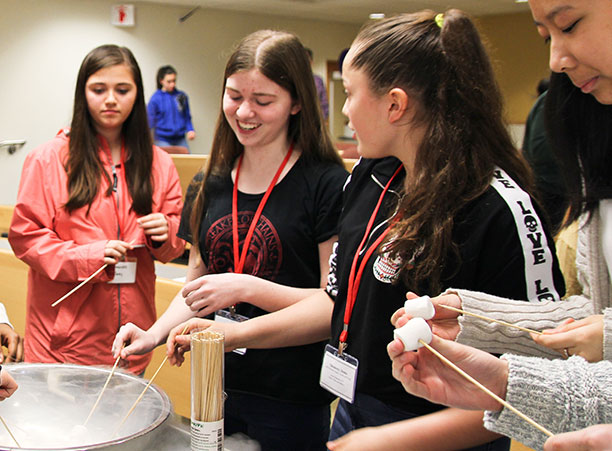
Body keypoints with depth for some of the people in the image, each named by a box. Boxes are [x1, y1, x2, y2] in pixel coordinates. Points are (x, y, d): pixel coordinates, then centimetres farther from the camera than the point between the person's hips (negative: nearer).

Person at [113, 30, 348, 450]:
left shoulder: (327, 184, -12)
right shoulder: (209, 186, 6)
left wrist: (247, 288, -23)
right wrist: (157, 332, -3)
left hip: (292, 400, -5)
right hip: (216, 387, 5)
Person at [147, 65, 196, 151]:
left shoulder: (182, 96, 6)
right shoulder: (155, 98, -3)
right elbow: (150, 121, -1)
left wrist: (190, 129, -3)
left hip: (180, 140, 3)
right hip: (163, 140, -3)